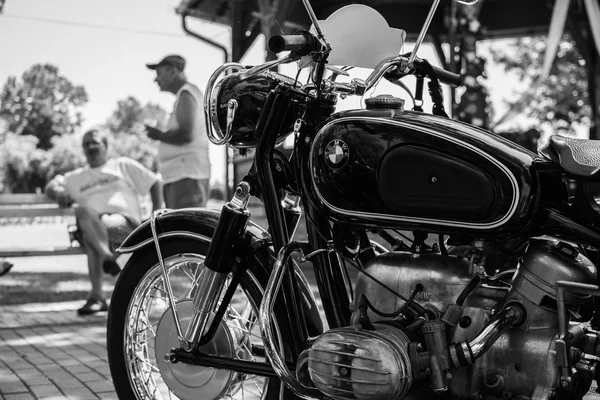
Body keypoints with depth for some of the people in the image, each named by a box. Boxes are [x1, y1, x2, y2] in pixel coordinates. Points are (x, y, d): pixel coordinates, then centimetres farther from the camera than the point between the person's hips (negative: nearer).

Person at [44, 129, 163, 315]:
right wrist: (60, 192, -3)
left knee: (90, 236, -34)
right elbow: (50, 187, 22)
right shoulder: (76, 177, 31)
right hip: (91, 223, 4)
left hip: (124, 222, -4)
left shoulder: (123, 165, 23)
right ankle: (108, 256, -43)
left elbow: (154, 182, 19)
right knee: (83, 210, -30)